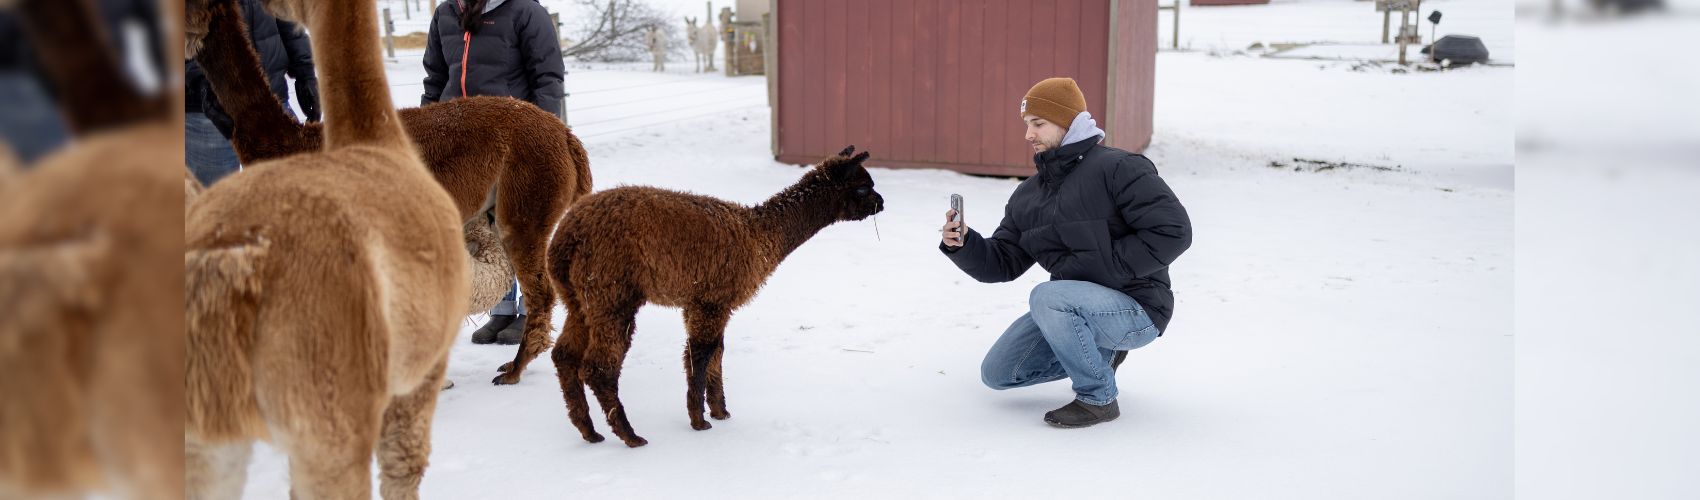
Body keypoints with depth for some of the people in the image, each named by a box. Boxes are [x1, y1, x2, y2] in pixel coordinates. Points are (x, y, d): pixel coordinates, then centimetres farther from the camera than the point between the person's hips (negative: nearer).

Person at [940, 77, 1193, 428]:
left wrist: (1104, 267, -21)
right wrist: (962, 244, -13)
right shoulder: (1028, 195, 10)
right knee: (997, 374, 3)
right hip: (1078, 305, 8)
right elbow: (1003, 262, 8)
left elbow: (1172, 230, -20)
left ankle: (1098, 398, -13)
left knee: (1046, 297, -34)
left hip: (1135, 309, -8)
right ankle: (1099, 353, 19)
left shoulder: (1118, 169, -13)